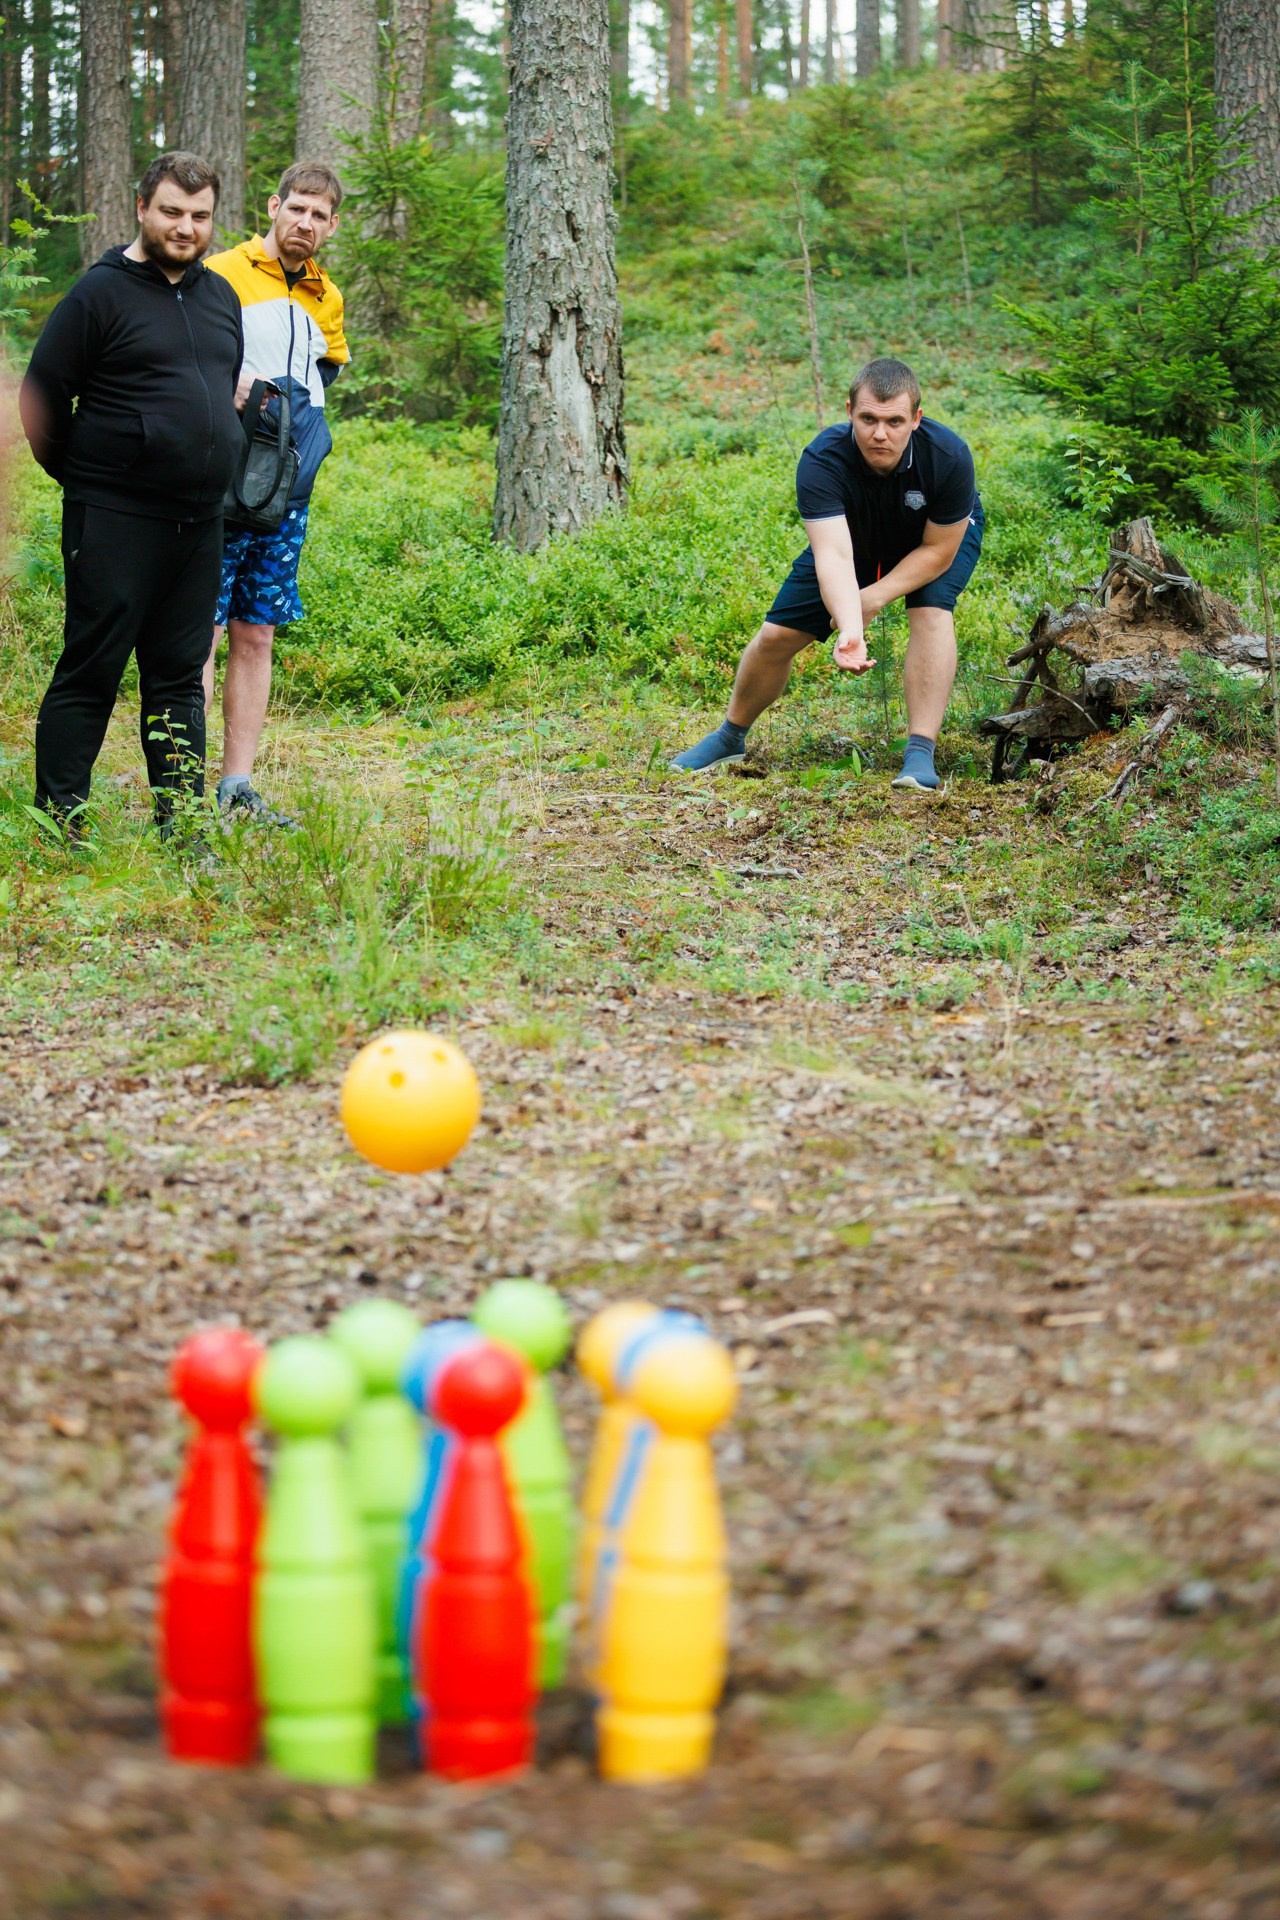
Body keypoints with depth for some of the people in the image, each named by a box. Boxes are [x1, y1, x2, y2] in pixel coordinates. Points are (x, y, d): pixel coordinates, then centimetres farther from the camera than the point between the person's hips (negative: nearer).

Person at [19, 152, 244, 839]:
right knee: (90, 672, -3)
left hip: (199, 523, 6)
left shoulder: (220, 296, 14)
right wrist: (85, 480, 2)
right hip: (115, 523, -6)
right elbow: (41, 396, -5)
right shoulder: (101, 292, -7)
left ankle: (181, 824, 16)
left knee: (180, 678, 10)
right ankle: (58, 823, 2)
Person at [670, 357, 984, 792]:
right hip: (853, 538, 1)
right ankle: (729, 739, 25)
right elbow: (833, 555, -50)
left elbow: (939, 550, -26)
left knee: (931, 612, -30)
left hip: (943, 533, -1)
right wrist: (850, 630, -66)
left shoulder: (948, 457, -38)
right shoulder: (821, 461, -40)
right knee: (777, 635, -2)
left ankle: (920, 755, -29)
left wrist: (873, 599, -32)